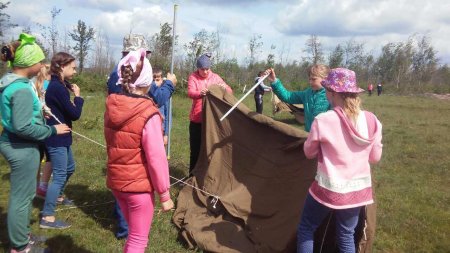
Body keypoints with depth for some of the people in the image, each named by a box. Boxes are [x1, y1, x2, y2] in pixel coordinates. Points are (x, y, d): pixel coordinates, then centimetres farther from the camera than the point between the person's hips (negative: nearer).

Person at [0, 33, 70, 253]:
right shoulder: (22, 89, -24)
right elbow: (22, 127, -26)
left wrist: (37, 109, 13)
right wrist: (52, 130, -17)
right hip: (22, 148, -10)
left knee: (23, 193, 22)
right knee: (22, 196, 4)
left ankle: (21, 235, 38)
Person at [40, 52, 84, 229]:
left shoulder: (57, 85, 10)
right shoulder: (58, 87, -22)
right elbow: (75, 114, -20)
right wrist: (77, 96, -7)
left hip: (60, 137, 10)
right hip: (57, 138, -10)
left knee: (69, 168, 25)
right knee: (59, 175, -7)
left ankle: (58, 196, 46)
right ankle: (47, 217, -1)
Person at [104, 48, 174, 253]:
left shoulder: (112, 107, -3)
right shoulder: (148, 114, -22)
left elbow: (114, 145, 9)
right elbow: (156, 158, -20)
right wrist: (164, 194, -12)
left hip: (116, 181, 7)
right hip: (139, 185, -7)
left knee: (134, 235, 26)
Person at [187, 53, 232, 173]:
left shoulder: (215, 77, 5)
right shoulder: (193, 77, -4)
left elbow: (230, 91, 2)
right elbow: (190, 93, -22)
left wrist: (224, 87, -22)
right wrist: (200, 93, -44)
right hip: (197, 120, -2)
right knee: (196, 149, 4)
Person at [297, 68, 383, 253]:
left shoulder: (323, 121, -19)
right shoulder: (372, 121, -7)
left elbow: (309, 153, -3)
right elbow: (375, 157, 5)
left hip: (328, 189, -4)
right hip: (359, 190, 4)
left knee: (306, 229, 17)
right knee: (346, 235, 21)